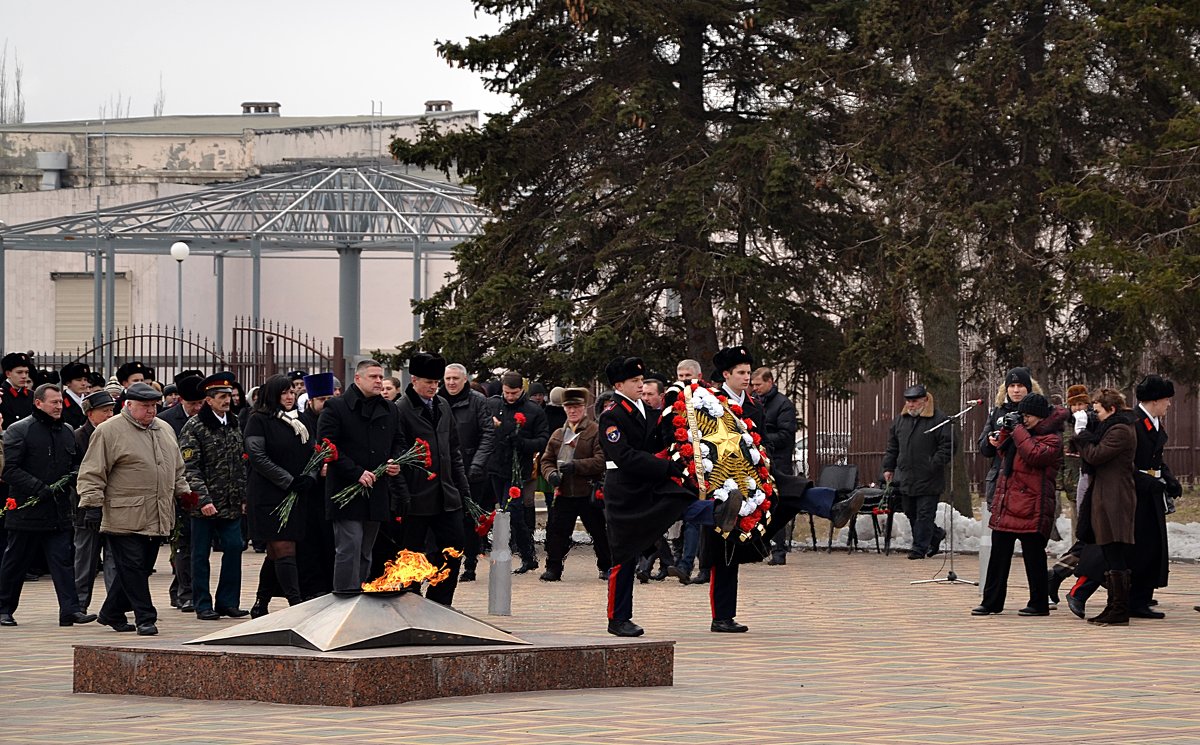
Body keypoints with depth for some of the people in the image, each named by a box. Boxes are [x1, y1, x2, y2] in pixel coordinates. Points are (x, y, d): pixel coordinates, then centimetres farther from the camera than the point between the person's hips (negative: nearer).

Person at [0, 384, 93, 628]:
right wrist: (41, 489, -19)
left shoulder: (66, 432, 12)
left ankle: (70, 610, -8)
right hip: (26, 511, -5)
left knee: (64, 560, -4)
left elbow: (76, 462, 26)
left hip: (59, 512, 5)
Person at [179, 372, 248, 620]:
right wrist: (203, 499, -20)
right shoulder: (194, 427, -9)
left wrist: (244, 497, 10)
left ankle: (227, 601, 12)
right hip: (204, 504, -5)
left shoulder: (234, 424, 11)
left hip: (231, 504, 5)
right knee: (201, 553, 3)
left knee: (234, 547, 1)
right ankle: (203, 605, 9)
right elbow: (190, 467, -13)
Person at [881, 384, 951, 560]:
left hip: (928, 479, -6)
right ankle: (936, 535, 29)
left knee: (925, 514, -2)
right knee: (910, 512, 11)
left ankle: (919, 548, 5)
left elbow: (947, 446, -8)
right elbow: (892, 446, 20)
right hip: (905, 477, 6)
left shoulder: (938, 419, -6)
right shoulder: (900, 419, 12)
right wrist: (888, 468, 15)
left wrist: (935, 465, -15)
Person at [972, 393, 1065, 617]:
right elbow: (1005, 455, 28)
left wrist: (1017, 429, -14)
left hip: (1031, 508, -8)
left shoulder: (1051, 439, -6)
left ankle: (1039, 603, 7)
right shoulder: (1025, 432, 19)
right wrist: (1004, 432, 12)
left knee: (1033, 555, -2)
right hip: (1006, 506, 8)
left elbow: (1034, 455, -22)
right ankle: (992, 601, 14)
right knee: (999, 554, 9)